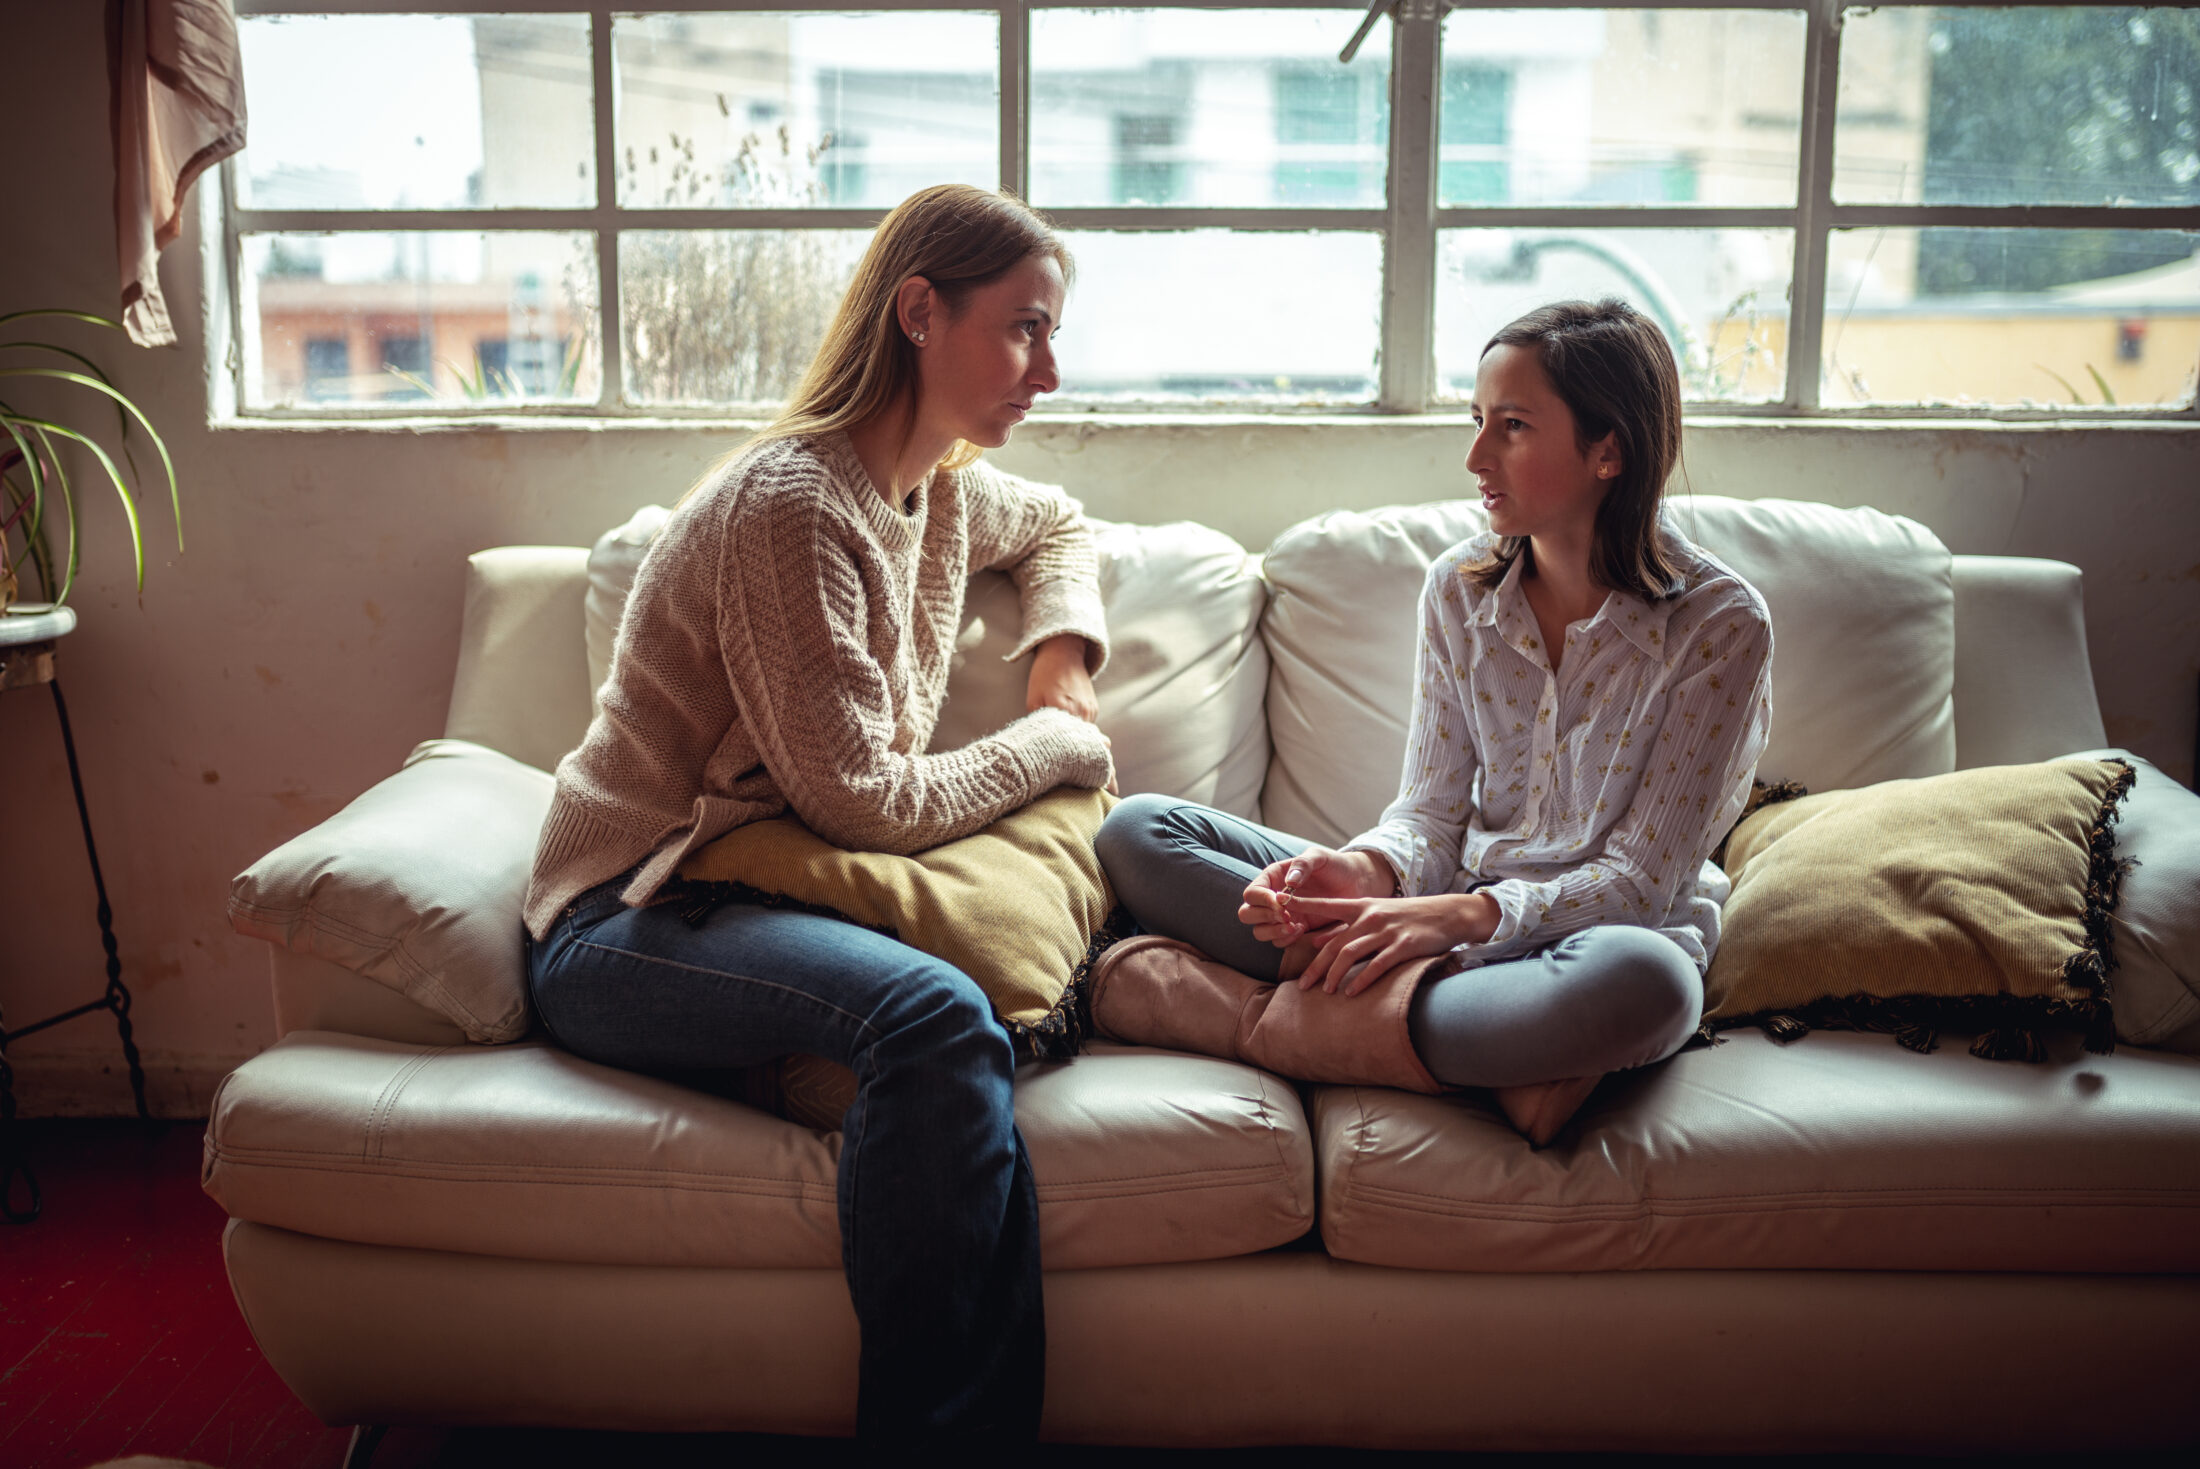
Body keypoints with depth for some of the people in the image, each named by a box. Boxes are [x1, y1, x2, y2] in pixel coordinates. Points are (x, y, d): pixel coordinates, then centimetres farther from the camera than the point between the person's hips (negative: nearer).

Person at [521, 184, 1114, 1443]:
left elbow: (1059, 529, 35)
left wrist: (1063, 655, 14)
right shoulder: (791, 504, -18)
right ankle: (940, 1421, -25)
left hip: (773, 896, 8)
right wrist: (1052, 742, -6)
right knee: (933, 1014, -36)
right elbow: (863, 800, -20)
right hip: (626, 925, -8)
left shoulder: (942, 488, 10)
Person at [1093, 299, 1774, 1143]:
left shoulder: (1720, 624, -10)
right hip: (1458, 918, 5)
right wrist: (1365, 872, -21)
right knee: (1136, 831, -11)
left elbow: (1644, 877, -13)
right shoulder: (1460, 588, 3)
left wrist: (1470, 915, -28)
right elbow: (1431, 813, 2)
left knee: (1644, 981, -44)